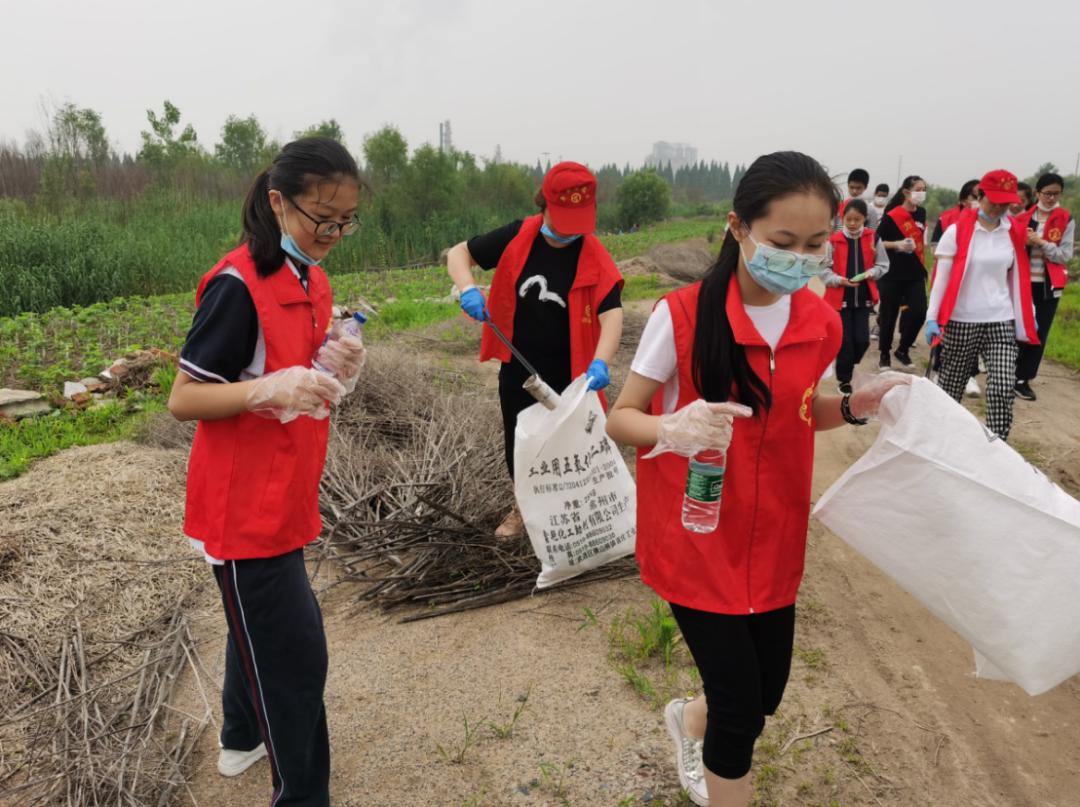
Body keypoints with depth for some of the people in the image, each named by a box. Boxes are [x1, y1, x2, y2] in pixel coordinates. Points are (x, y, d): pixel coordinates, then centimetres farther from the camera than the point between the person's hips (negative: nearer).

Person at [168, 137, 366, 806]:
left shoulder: (312, 278, 6)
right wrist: (270, 387, -32)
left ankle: (243, 738, 47)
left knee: (262, 623, 25)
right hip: (245, 504, -9)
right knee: (295, 653, -3)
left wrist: (332, 364, -5)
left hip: (283, 494, 9)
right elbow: (184, 400, -17)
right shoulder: (238, 284, -20)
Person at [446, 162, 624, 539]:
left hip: (566, 374, -2)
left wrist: (600, 363, -40)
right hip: (517, 369, 3)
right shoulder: (516, 238, -9)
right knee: (518, 441, 18)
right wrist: (468, 289, -23)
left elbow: (611, 312, -23)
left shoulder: (593, 257, -14)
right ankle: (524, 507, 42)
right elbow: (458, 253, -1)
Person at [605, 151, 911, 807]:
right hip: (695, 538, -5)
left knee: (767, 693, 16)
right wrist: (675, 428, -32)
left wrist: (854, 406, -5)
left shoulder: (822, 324, -3)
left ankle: (691, 721, 50)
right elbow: (620, 418, -12)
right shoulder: (683, 316, -19)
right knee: (740, 705, 1)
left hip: (773, 539, 5)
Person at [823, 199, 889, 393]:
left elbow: (882, 265, 6)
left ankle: (848, 366, 30)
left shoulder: (873, 238, -1)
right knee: (844, 340, 1)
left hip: (864, 298, 2)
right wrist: (839, 280, -18)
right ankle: (844, 379, 18)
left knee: (862, 340, 0)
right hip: (840, 298, -2)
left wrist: (870, 273, -13)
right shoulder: (833, 240, -8)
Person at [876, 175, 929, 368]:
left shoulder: (921, 213, 8)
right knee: (889, 315, 3)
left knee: (919, 312, -5)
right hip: (892, 273, -5)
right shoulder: (891, 216, -10)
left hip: (915, 273, 5)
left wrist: (921, 263, 19)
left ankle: (902, 350, 14)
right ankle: (884, 354, 19)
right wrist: (897, 244, -22)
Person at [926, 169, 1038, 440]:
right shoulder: (957, 230, -6)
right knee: (951, 385, 9)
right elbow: (942, 276, -6)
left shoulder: (1015, 232, 5)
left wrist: (1025, 319, 11)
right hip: (961, 320, -3)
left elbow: (1018, 279, 12)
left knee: (1003, 389, -8)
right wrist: (932, 317, -12)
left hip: (1001, 321, 3)